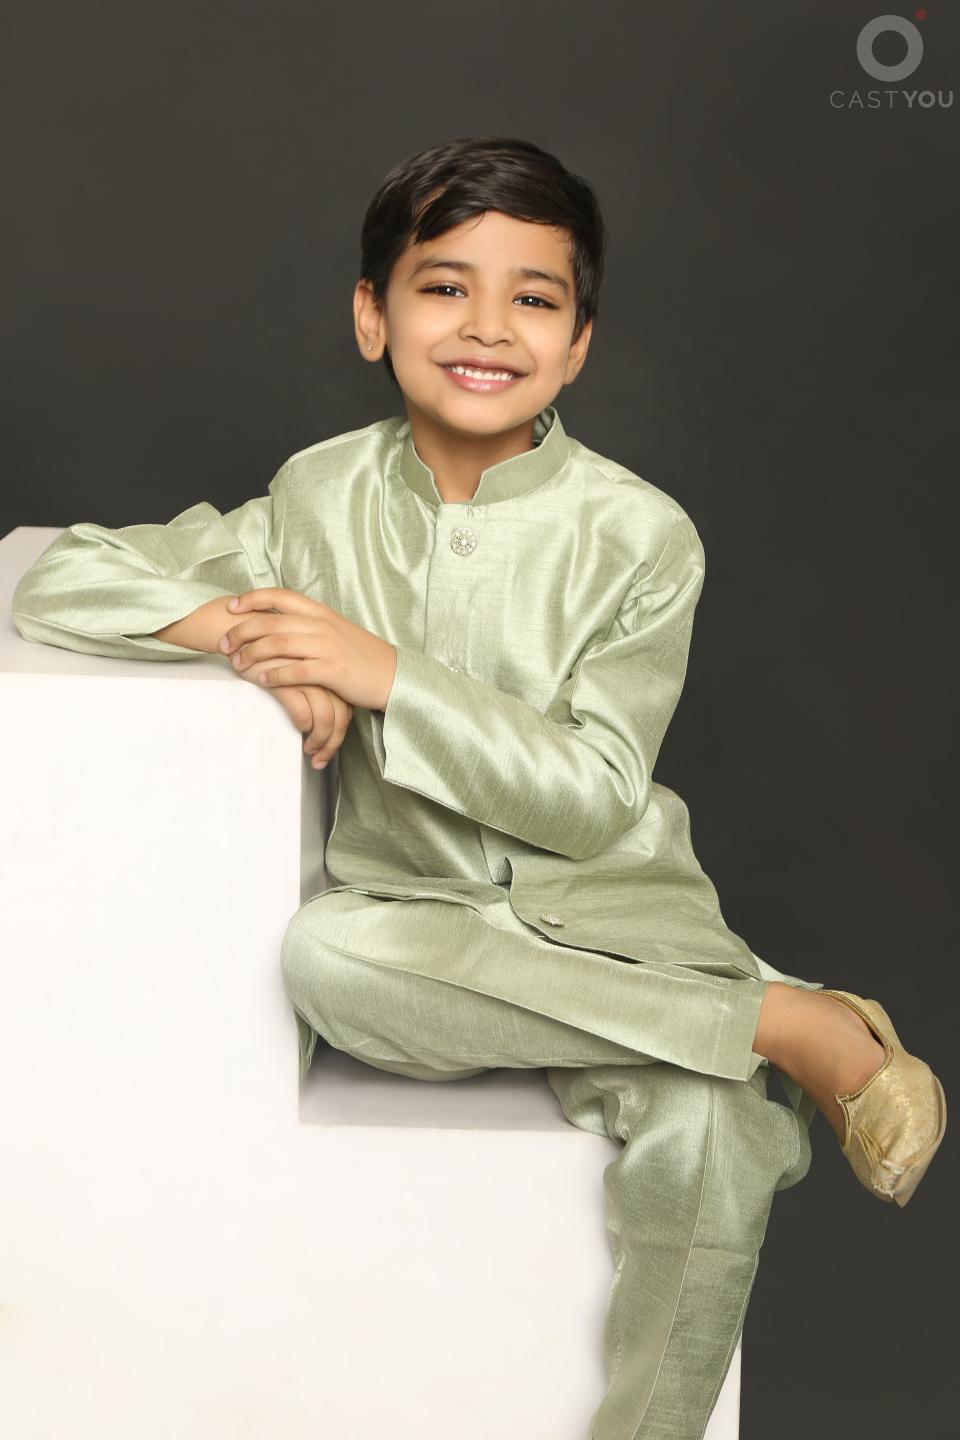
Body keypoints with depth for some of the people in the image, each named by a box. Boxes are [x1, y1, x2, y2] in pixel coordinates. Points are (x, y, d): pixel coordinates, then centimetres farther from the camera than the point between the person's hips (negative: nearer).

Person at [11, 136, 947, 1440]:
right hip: (419, 924, 3)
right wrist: (242, 632, -16)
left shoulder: (637, 536, -4)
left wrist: (386, 675, -19)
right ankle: (796, 1023, -22)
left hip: (605, 918, -2)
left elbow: (592, 800, -10)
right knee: (322, 956, -33)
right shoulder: (325, 499, 2)